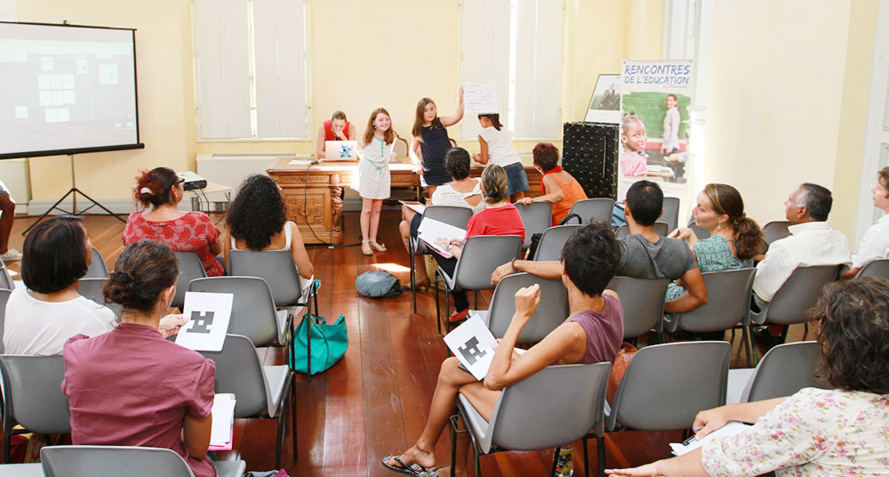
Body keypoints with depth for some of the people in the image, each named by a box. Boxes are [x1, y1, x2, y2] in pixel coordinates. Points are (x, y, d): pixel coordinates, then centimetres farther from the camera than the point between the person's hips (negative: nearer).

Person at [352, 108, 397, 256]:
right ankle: (365, 242, 3)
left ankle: (373, 240, 16)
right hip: (368, 172, -4)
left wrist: (384, 159, 9)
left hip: (383, 173, 4)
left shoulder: (392, 137, -1)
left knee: (377, 209, 8)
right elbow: (359, 150, 8)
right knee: (367, 209, -2)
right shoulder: (367, 137, -11)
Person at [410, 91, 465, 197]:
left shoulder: (441, 122, 1)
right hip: (430, 171, 1)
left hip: (447, 168, -1)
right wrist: (417, 163, -8)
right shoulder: (419, 130, 4)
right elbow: (412, 150, 11)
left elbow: (458, 116, -15)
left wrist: (461, 99, -30)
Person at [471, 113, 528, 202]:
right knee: (519, 200, 4)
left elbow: (484, 160, 7)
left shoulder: (484, 134, 6)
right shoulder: (507, 131, 22)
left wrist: (477, 158, 30)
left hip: (502, 167, -5)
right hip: (517, 165, 5)